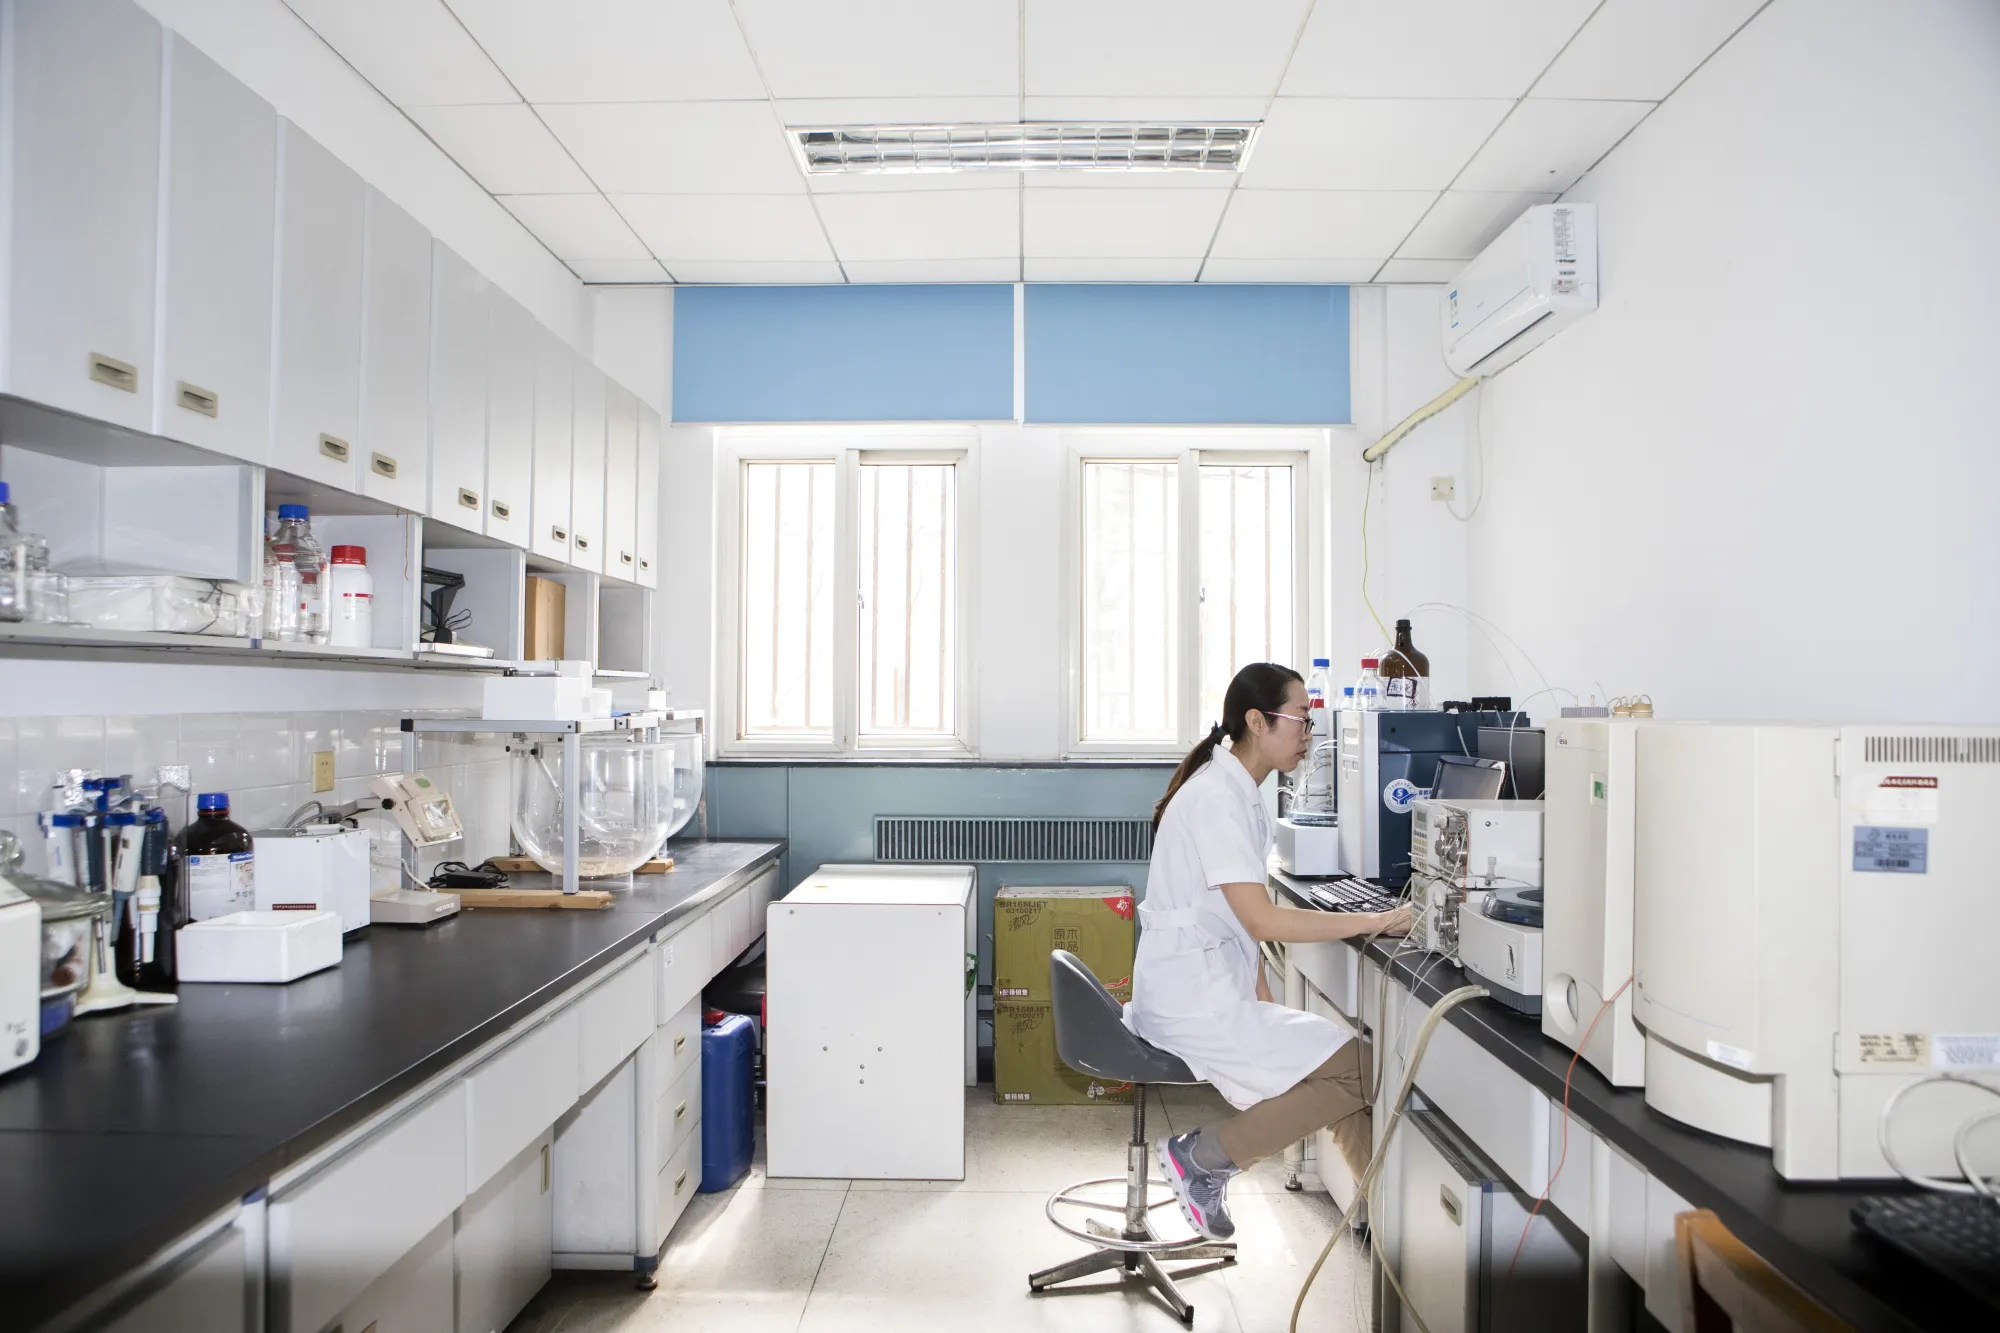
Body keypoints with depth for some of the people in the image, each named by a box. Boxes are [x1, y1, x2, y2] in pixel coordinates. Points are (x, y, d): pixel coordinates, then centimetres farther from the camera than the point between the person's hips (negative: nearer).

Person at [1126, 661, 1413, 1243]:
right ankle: (1202, 1156, -3)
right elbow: (1261, 920, -24)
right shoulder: (1217, 798, -18)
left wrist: (1263, 1001, 7)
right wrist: (1375, 921, -20)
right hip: (1194, 1004, -9)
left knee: (1348, 1062, 6)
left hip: (1218, 993, 10)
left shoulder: (1238, 791, 13)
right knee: (1357, 1067, -10)